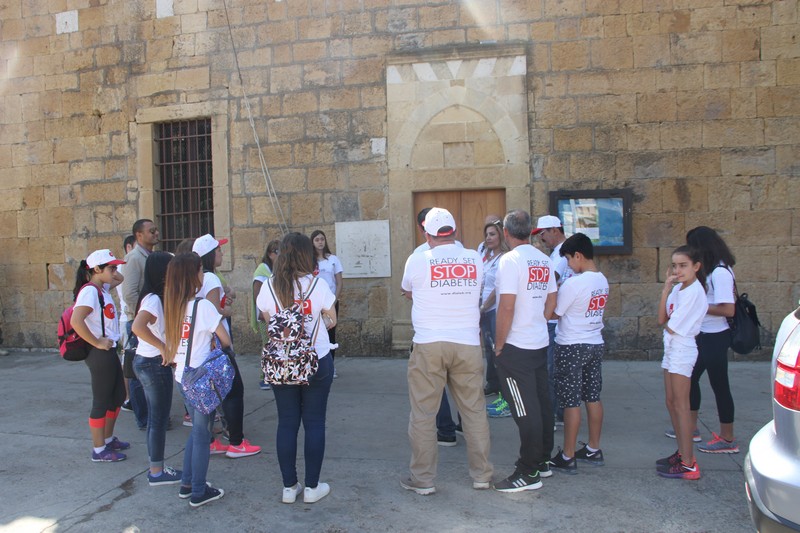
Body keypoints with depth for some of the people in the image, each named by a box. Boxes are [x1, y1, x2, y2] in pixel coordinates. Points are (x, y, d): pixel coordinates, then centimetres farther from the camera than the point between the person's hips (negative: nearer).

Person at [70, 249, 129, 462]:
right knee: (101, 402, 2)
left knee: (118, 396, 20)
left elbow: (119, 279, 32)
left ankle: (108, 439, 35)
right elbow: (76, 321, -31)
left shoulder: (102, 288, 9)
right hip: (100, 354, -10)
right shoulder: (90, 291, -18)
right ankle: (99, 450, 14)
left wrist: (112, 274, 10)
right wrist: (97, 343, -22)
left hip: (109, 351, 10)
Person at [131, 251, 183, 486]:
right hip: (155, 364, -9)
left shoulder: (152, 297, 9)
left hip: (144, 361, 9)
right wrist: (163, 347, -29)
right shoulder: (154, 299, -20)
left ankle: (156, 467, 26)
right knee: (159, 419, 2)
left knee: (155, 418, 16)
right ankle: (157, 472, 13)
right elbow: (137, 327, -35)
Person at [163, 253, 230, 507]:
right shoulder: (203, 305, -16)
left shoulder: (172, 305, 4)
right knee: (202, 434, 5)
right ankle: (199, 492, 15)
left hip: (181, 377, 7)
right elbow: (226, 340, -9)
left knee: (197, 429, 21)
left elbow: (168, 342, 7)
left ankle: (187, 484, 29)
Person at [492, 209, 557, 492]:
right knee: (542, 403, 16)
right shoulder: (544, 260, 7)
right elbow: (551, 300, 12)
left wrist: (499, 345, -11)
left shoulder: (510, 260, -16)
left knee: (525, 410, -2)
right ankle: (543, 461, 29)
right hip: (540, 343, 8)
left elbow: (507, 307, -20)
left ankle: (528, 473, 7)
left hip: (515, 347, -8)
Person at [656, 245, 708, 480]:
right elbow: (662, 320, -1)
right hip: (671, 348, 9)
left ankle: (688, 464, 4)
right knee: (672, 403, 14)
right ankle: (683, 453, 26)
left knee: (680, 405, -4)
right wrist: (666, 289, -5)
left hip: (682, 351, -9)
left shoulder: (693, 292, -19)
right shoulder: (678, 287, 6)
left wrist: (666, 322, 2)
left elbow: (670, 326, -19)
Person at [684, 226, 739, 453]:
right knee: (691, 380, 17)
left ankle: (728, 440, 15)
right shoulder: (710, 270, 8)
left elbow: (728, 309, -27)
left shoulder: (720, 273, -21)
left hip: (714, 338, -10)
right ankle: (691, 428, 32)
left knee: (719, 386, 2)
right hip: (703, 335, 10)